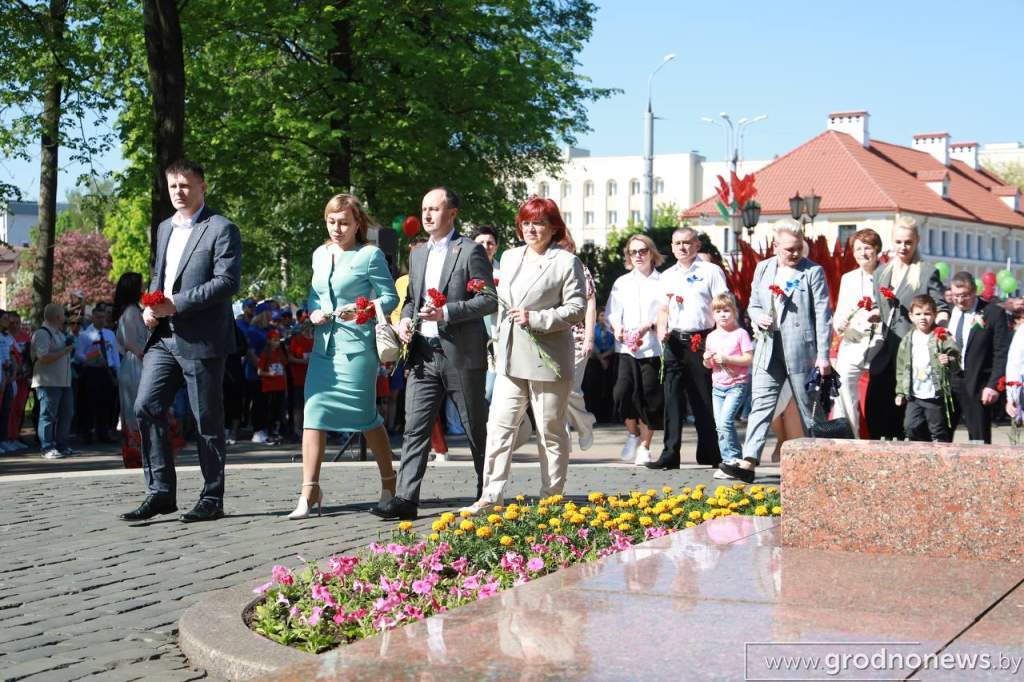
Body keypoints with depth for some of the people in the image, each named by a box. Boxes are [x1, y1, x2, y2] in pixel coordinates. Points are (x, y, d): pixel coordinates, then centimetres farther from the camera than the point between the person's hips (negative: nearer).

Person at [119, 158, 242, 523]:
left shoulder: (221, 229, -5)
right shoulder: (165, 228, 19)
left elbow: (227, 281, -15)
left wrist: (176, 303, -19)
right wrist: (150, 307, 5)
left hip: (202, 339, -7)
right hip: (164, 336, 7)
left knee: (207, 421, 1)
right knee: (147, 406, -4)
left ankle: (212, 499, 10)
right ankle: (161, 491, 3)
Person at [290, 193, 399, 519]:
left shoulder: (370, 255, -4)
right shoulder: (320, 255, 13)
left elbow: (390, 297, -4)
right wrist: (313, 313, 1)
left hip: (358, 346, -5)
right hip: (323, 346, 5)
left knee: (365, 416, 3)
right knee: (314, 414, -4)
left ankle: (389, 481, 23)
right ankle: (309, 491, -3)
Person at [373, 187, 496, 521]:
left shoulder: (470, 250, -5)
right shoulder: (418, 254, 16)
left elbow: (489, 300, -10)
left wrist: (446, 313, -19)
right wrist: (404, 320, 4)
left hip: (462, 355, -6)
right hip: (423, 354, 6)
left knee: (476, 430, 7)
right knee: (415, 428, -3)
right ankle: (406, 499, -5)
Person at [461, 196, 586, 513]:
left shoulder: (567, 262, -5)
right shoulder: (509, 257, 15)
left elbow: (577, 308, -10)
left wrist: (536, 319, -19)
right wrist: (498, 343, 17)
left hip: (548, 360, -6)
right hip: (511, 358, 6)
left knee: (551, 431, 4)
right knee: (500, 426, 1)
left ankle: (551, 498, 13)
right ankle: (492, 496, 2)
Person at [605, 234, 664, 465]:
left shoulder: (662, 282, 5)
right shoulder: (621, 283, 17)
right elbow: (612, 313, 13)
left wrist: (649, 326, -17)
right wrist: (617, 328, -7)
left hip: (653, 347, -2)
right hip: (626, 347, 2)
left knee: (649, 396, -2)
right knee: (623, 391, -14)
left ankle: (644, 446, 12)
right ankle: (633, 433, 11)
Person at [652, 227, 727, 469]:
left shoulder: (711, 271, 2)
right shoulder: (668, 276, 17)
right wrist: (662, 329, 1)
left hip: (701, 341, -4)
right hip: (674, 342, 4)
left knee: (704, 399, 0)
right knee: (672, 397, -1)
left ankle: (710, 453, 9)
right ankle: (670, 454, -1)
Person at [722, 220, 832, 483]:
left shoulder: (813, 272, -2)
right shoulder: (763, 268, 12)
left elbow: (823, 315, -5)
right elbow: (753, 305, 20)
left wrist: (823, 355, -10)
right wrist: (758, 317, -4)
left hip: (802, 352, -4)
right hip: (769, 350, 4)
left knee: (809, 409, 5)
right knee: (760, 404, -4)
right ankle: (749, 463, -10)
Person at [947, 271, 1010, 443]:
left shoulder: (993, 313, -3)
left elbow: (1001, 353, -6)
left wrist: (994, 385, -12)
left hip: (978, 386, -4)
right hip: (948, 383, 4)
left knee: (979, 438, 1)